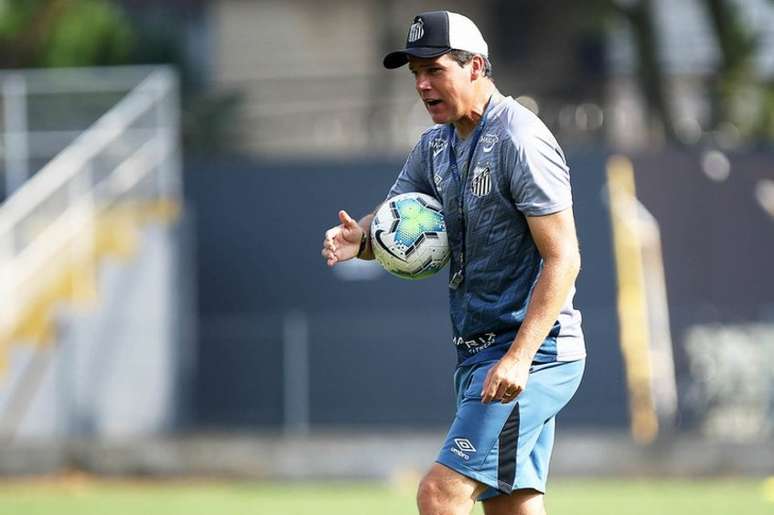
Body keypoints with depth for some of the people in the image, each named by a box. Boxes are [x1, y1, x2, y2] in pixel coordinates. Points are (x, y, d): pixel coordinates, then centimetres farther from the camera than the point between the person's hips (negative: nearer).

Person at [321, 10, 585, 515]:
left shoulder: (520, 140, -14)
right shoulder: (436, 145, 14)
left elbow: (563, 259, -19)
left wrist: (519, 357, -26)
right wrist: (359, 238, -11)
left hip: (532, 353, -9)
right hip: (479, 353, 9)